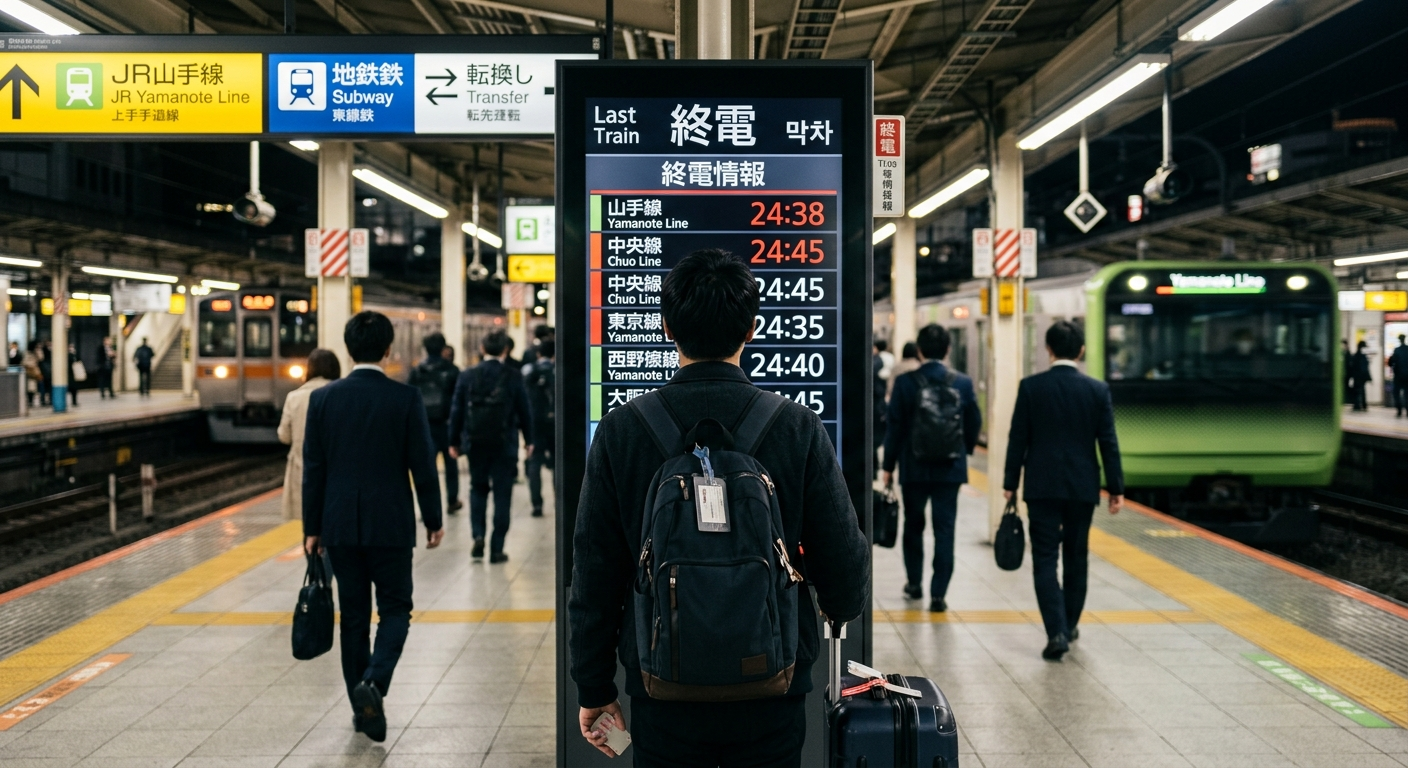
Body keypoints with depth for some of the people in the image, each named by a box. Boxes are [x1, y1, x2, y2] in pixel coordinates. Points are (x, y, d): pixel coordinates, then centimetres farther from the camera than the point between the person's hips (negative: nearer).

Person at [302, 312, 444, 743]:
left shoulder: (322, 399, -2)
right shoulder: (405, 399, -9)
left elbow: (313, 469, 1)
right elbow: (423, 465, -6)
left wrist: (312, 528, 8)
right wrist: (433, 520, 5)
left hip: (340, 525, 3)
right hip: (390, 525, -3)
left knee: (354, 615, 12)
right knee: (395, 609, 9)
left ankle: (362, 707, 17)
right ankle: (373, 682, -14)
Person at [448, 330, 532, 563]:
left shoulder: (467, 376, -1)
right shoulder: (513, 376, -6)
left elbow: (457, 410, 1)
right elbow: (524, 410, -2)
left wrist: (454, 441, 10)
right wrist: (528, 439, 9)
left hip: (475, 443, 2)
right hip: (504, 444, -2)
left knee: (478, 489, 20)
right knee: (502, 494, 5)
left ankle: (478, 535, 3)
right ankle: (497, 549, 4)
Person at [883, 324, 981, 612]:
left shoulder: (905, 382, -9)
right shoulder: (963, 383, -4)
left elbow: (895, 427, -6)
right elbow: (974, 424, 4)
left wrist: (888, 466, 3)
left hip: (914, 468, -1)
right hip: (950, 469, 1)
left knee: (913, 526, 18)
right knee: (944, 530, 3)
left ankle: (914, 583, 28)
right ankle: (938, 594, 1)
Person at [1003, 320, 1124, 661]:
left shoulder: (1031, 387, -6)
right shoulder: (1098, 389, -3)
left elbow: (1018, 439, -3)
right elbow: (1108, 443, -1)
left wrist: (1010, 482, 6)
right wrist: (1116, 488, 6)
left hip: (1042, 486, -2)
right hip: (1082, 487, 2)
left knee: (1045, 559, 0)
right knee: (1076, 558, 17)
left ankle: (1057, 631, -13)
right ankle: (1070, 625, 29)